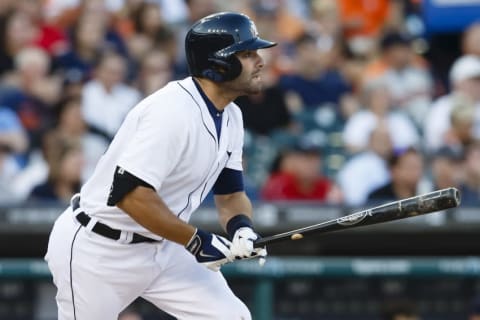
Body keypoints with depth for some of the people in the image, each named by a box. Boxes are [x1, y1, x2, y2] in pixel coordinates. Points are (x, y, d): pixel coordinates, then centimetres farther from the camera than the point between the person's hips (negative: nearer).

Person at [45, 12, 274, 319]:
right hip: (97, 249, -9)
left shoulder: (230, 117, 3)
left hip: (162, 247, 9)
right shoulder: (172, 110, -26)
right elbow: (130, 193, -33)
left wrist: (242, 228, -12)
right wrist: (197, 242, -29)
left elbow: (230, 192, 11)